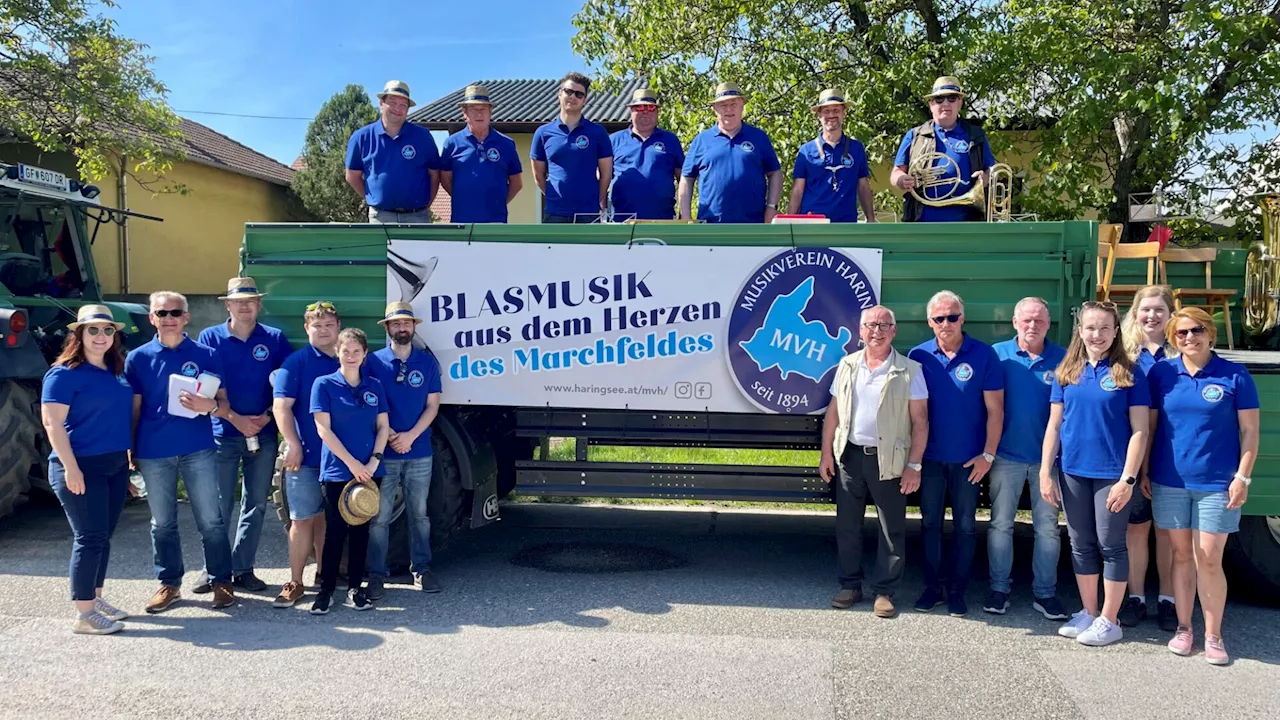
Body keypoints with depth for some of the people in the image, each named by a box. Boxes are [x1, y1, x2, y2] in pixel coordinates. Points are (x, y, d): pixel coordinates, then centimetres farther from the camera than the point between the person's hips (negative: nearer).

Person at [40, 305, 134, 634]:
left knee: (103, 536, 13)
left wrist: (131, 457, 18)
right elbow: (52, 422, -16)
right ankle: (84, 615, 1)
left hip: (115, 465, 7)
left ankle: (96, 598, 26)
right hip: (81, 467, -7)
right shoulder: (64, 373, -10)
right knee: (90, 538, -6)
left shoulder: (117, 372, 12)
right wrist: (71, 468, -22)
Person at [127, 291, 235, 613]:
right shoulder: (138, 358, 6)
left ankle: (221, 581, 12)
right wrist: (129, 452, 5)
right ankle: (169, 584, 23)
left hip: (198, 450, -1)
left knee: (210, 520, 2)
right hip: (153, 453, 1)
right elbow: (133, 410, 9)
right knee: (162, 523, 11)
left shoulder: (206, 355, 3)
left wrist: (209, 405, -20)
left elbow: (224, 406, 2)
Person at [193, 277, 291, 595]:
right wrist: (235, 418, -13)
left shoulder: (275, 339, 4)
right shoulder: (210, 337, 2)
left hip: (264, 433, 2)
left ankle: (242, 569, 17)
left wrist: (267, 416, -11)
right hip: (223, 433, -1)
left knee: (256, 504, 7)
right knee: (220, 505, 2)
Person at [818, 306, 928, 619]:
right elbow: (833, 412, 11)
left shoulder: (909, 370, -4)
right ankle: (850, 585, 24)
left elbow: (920, 421, -5)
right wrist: (827, 454, 6)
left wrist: (914, 465, -10)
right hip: (849, 455, 3)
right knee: (847, 525, 11)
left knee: (892, 530, 4)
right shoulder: (847, 366, 7)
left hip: (888, 460, -3)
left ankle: (885, 591, 15)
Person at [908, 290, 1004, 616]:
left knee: (965, 526, 7)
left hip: (968, 460, -2)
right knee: (930, 523, 10)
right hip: (930, 457, 2)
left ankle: (957, 591, 20)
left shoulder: (983, 355, -7)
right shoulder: (919, 355, -2)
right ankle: (932, 588, 22)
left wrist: (987, 455, -9)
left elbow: (995, 409, -5)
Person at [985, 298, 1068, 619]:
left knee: (1047, 528, 7)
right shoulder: (998, 354, -1)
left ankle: (1045, 593, 18)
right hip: (1007, 455, 0)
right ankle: (999, 588, 19)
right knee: (1000, 524, 7)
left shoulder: (1062, 358, 0)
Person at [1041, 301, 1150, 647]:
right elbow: (1054, 425, 7)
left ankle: (1109, 620, 16)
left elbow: (1139, 431, -7)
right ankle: (1088, 613, 26)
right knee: (1081, 544, 13)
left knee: (1111, 545, 4)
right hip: (1073, 472, 4)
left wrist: (1127, 479, -14)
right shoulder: (1067, 372, 5)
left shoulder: (1129, 373, -5)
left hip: (1112, 474, -4)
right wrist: (1045, 473, 2)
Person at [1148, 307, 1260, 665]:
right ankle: (1183, 628, 22)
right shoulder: (1162, 373, 2)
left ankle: (1213, 636, 13)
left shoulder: (1234, 376, -4)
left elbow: (1250, 430, -2)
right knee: (1182, 556, 11)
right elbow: (1149, 424, 6)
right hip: (1169, 482, 2)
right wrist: (1143, 471, 5)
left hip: (1216, 484, -2)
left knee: (1209, 560, -1)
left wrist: (1242, 477, -7)